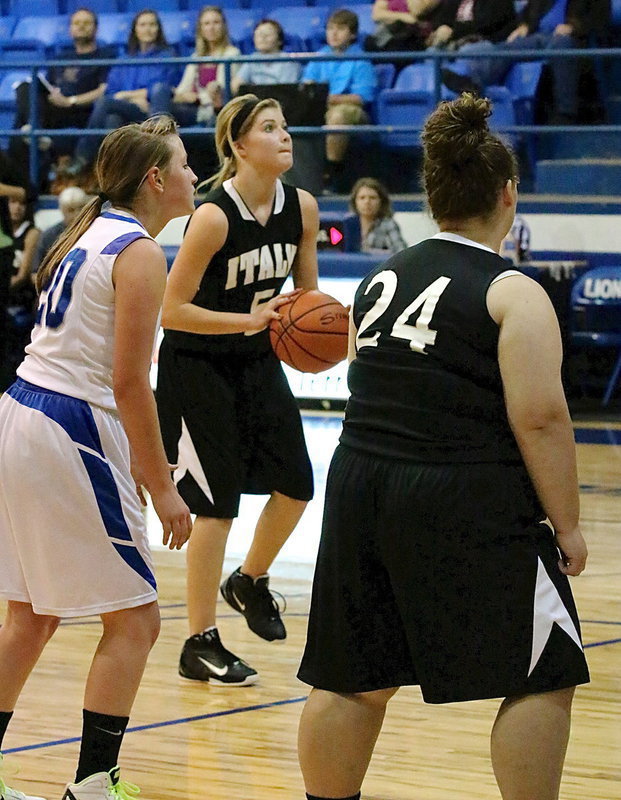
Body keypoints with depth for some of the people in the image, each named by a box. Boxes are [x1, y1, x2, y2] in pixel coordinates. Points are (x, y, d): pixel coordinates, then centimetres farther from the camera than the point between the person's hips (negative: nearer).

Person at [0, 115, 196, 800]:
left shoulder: (90, 232, 15)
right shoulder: (139, 251, -11)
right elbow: (129, 382, -16)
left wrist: (133, 461, 22)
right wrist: (162, 488, -11)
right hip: (69, 434, -9)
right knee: (133, 620, -1)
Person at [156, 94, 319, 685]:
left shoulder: (302, 208, -5)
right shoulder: (213, 216, -23)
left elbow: (305, 293, 8)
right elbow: (172, 310, -21)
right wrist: (247, 320, -28)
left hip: (257, 359, 7)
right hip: (196, 364, -6)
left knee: (296, 485, 6)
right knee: (216, 502, -7)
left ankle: (249, 582, 34)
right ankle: (200, 646, 3)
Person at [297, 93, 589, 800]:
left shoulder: (380, 280, 13)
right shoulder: (514, 294, -8)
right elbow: (539, 418, -14)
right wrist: (566, 524, -7)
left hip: (361, 486, 7)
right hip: (468, 503, -6)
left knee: (355, 680, 14)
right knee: (541, 680, 3)